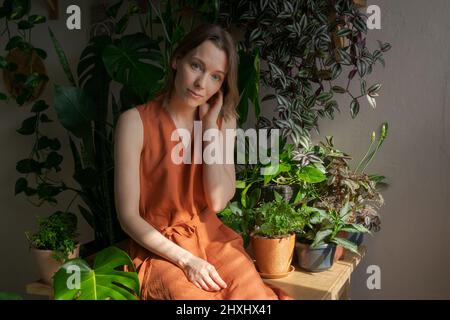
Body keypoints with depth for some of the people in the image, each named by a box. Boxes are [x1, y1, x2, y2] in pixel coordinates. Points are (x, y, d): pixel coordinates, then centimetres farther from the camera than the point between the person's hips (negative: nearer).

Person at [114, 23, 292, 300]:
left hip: (212, 237, 4)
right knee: (199, 295, -30)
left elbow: (218, 201, -8)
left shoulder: (223, 120, 3)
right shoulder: (136, 122, -11)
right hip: (161, 247, -3)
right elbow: (128, 216, -11)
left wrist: (210, 125, -10)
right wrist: (186, 260, -20)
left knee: (256, 293, -22)